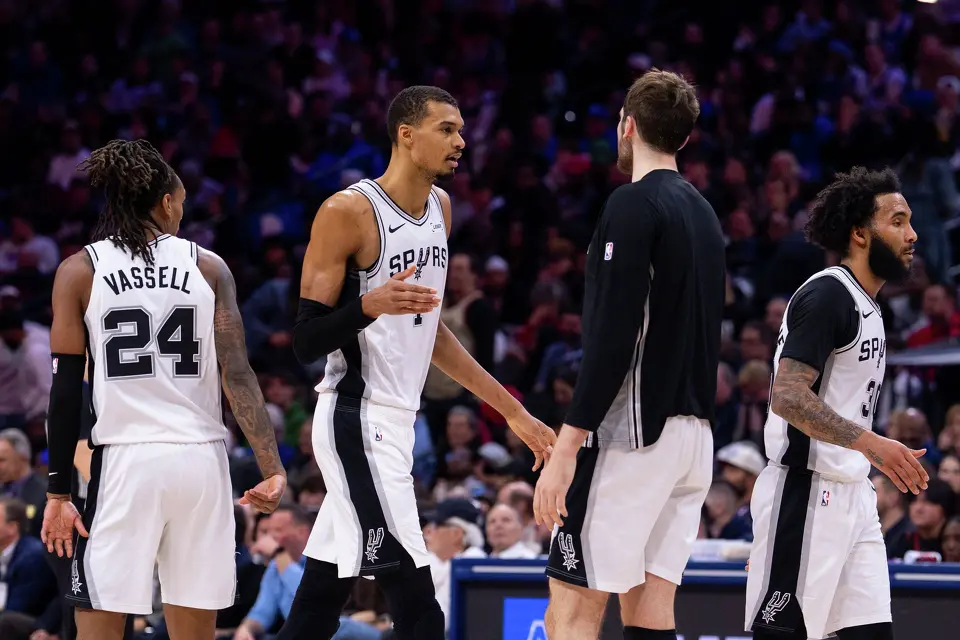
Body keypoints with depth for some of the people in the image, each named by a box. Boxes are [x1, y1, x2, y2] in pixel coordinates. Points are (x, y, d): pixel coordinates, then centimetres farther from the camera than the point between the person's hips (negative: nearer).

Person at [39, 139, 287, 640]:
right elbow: (237, 375, -2)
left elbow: (67, 391, -1)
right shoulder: (207, 267, 6)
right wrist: (272, 469, -3)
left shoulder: (79, 272, 2)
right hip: (201, 460, 2)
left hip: (124, 462, -2)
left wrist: (58, 493, 2)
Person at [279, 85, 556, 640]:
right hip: (357, 422, -9)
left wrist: (513, 411, 21)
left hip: (394, 422, 9)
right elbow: (306, 342, -14)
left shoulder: (440, 207, 12)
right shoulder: (348, 212, -14)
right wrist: (371, 305, -33)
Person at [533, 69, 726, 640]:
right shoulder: (703, 212, 17)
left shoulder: (634, 205, -10)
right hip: (693, 433, 9)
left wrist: (566, 450, -19)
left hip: (634, 431, -9)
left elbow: (612, 339, -18)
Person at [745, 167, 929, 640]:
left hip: (851, 494, 9)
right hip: (804, 494, -9)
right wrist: (872, 443, -28)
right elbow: (788, 397, -22)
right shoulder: (826, 295, -12)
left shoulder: (866, 305, 18)